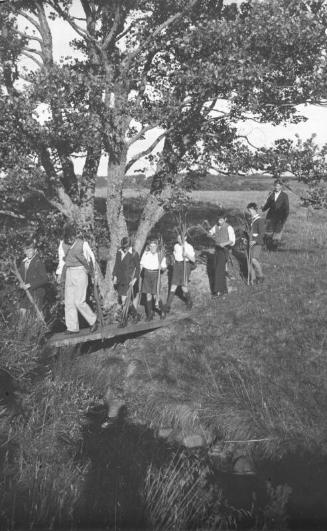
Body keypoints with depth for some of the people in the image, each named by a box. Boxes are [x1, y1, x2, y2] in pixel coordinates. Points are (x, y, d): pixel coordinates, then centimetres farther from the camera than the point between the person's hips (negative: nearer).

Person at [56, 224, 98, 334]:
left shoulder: (83, 244, -10)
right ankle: (72, 328, 10)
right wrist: (59, 273, 7)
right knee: (69, 302, 3)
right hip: (69, 273, 5)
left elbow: (91, 257, 3)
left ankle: (93, 320, 11)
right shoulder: (63, 244, 3)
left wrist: (91, 270, 12)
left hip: (80, 272, -5)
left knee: (79, 301, -10)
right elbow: (62, 259, 14)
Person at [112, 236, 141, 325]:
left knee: (124, 300, -9)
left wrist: (134, 279, -8)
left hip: (128, 280, -6)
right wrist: (115, 276, 11)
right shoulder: (119, 252, 7)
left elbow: (138, 267, -1)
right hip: (120, 280, 6)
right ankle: (136, 315, 30)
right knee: (127, 300, 12)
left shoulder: (134, 254, -7)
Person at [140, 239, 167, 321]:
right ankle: (150, 315, 12)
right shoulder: (145, 253, 2)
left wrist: (161, 267, -17)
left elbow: (164, 268, 4)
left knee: (155, 295, -5)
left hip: (156, 275, -2)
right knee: (148, 295, 2)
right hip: (147, 275, 2)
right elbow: (141, 265, 10)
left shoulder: (161, 256, -2)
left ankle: (161, 311, 21)